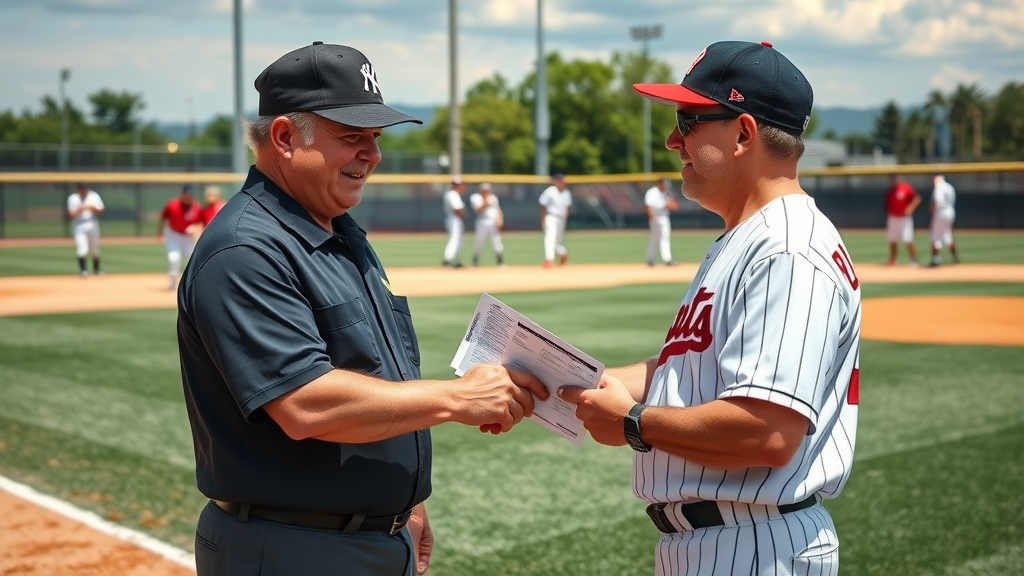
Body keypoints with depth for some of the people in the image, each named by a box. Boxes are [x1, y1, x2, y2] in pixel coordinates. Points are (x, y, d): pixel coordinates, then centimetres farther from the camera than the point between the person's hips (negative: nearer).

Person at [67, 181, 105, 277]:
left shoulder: (94, 196, 3)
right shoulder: (73, 198, -3)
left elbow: (102, 211, 3)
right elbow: (70, 215, -9)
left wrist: (93, 208, -16)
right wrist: (80, 209, -24)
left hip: (92, 224, 2)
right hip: (78, 225, -2)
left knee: (95, 247, 9)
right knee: (81, 247, -15)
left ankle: (96, 269, 25)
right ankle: (83, 269, -11)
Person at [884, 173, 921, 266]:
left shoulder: (907, 188, -7)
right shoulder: (890, 191, 9)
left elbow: (917, 198, -14)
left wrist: (910, 208, -24)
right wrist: (887, 222, 12)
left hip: (905, 218, -5)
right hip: (893, 219, 5)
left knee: (908, 240, -8)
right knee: (892, 241, 8)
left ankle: (914, 261, -4)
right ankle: (892, 260, 16)